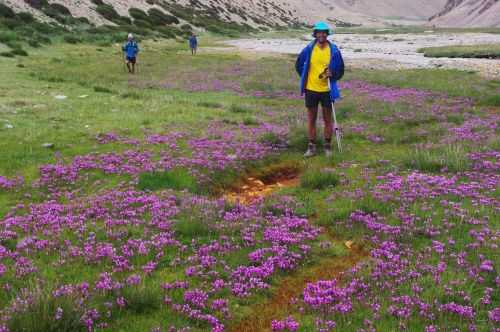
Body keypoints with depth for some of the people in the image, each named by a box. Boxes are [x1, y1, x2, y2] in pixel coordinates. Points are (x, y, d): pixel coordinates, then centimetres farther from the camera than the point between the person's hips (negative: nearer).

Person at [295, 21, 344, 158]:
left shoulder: (334, 50, -5)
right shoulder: (309, 49, -2)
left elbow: (340, 70, 2)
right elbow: (298, 65, 12)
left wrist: (332, 74, -17)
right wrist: (305, 78, 6)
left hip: (327, 90, -1)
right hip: (311, 89, 1)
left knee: (327, 119, 8)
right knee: (311, 119, 8)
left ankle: (328, 146, 19)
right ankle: (311, 147, 17)